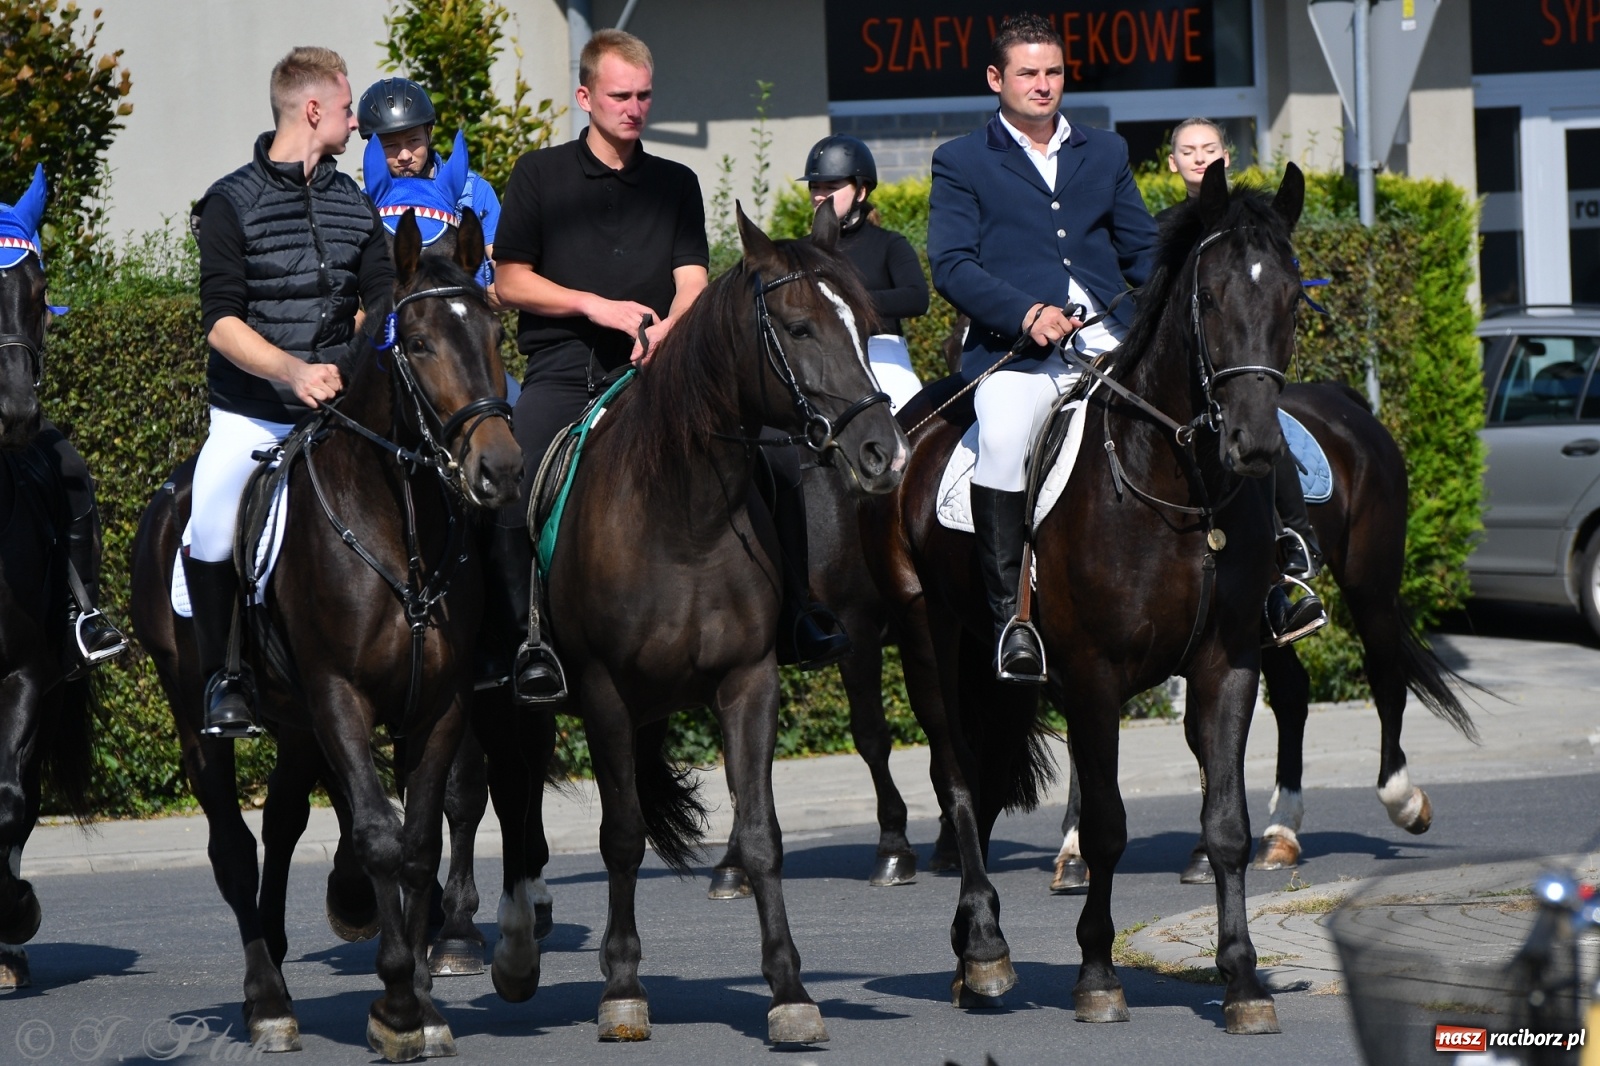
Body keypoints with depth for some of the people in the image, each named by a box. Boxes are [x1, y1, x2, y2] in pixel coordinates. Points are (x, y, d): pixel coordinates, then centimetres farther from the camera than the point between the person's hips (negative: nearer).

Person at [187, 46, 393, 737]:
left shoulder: (354, 206, 12)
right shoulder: (232, 202, -4)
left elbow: (387, 305, 10)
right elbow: (222, 321, -13)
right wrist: (293, 372, -27)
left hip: (336, 407, 3)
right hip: (250, 415, -3)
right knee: (211, 528, -16)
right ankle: (220, 678, 2)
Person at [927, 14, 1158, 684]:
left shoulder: (1106, 153, 24)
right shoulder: (962, 163, 12)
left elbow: (1142, 250, 22)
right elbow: (952, 265, 0)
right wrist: (1025, 313, -16)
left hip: (1109, 341, 4)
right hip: (1015, 349, -4)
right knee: (1003, 439, -34)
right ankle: (1011, 614, -25)